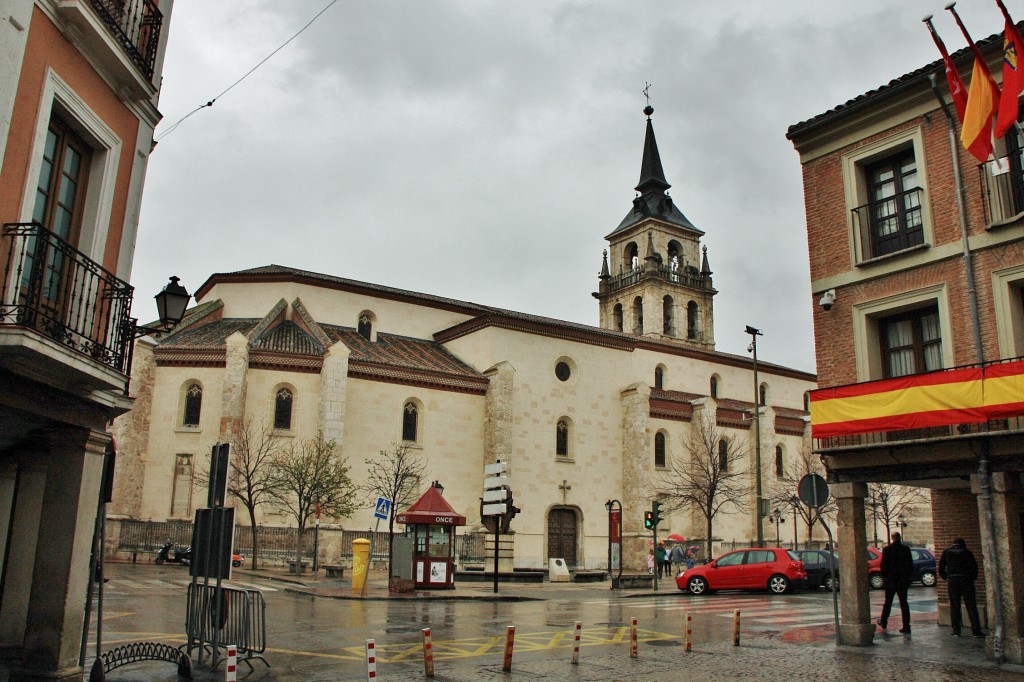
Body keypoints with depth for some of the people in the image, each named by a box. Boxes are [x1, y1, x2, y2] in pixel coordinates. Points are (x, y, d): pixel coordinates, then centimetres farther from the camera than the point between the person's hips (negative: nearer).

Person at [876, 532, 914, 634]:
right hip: (903, 580, 1)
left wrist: (884, 576, 9)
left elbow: (883, 565, -6)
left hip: (891, 580, -1)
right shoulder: (906, 549, -5)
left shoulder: (887, 550, -8)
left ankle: (883, 622, 24)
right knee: (904, 603, 3)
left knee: (888, 602, 12)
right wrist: (908, 577, 10)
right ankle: (906, 627, 0)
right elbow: (911, 565, -1)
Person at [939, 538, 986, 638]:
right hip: (966, 580, -1)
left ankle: (956, 631, 1)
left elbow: (941, 569, 10)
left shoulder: (946, 553, 13)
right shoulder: (967, 552, 8)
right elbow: (974, 566, -2)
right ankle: (976, 630, -3)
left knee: (954, 606, 4)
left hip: (952, 581, 1)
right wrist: (973, 578, 9)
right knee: (971, 606, 2)